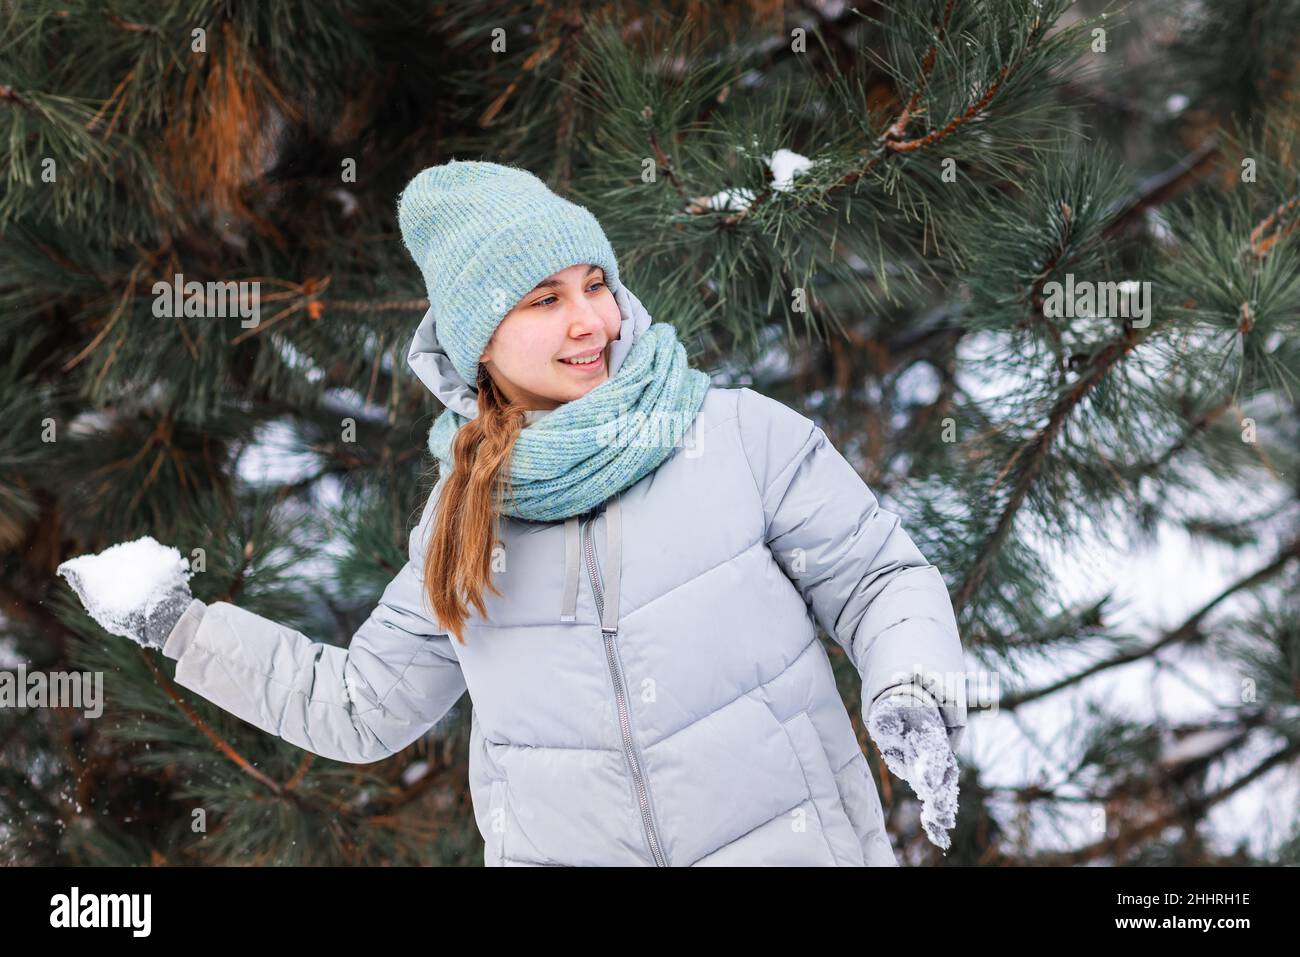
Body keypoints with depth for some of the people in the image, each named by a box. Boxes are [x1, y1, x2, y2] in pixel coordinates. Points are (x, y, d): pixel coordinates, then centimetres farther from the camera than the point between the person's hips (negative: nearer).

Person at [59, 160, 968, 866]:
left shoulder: (743, 432, -7)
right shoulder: (464, 521, 5)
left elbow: (881, 579, -1)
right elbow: (360, 708, 15)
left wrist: (912, 691, -21)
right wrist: (185, 630, 11)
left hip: (791, 842, -3)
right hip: (561, 847, 3)